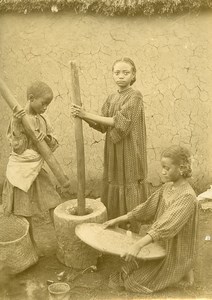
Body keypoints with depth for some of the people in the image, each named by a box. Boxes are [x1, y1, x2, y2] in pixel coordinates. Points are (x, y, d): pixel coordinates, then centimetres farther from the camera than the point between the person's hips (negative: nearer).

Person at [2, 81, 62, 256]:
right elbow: (18, 149, -18)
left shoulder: (43, 120, 3)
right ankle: (32, 244, 27)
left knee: (55, 204, 6)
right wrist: (18, 124, -28)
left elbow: (53, 146, 6)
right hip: (21, 171, -6)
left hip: (37, 170, 6)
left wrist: (46, 136, -15)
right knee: (25, 213, 7)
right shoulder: (18, 119, -15)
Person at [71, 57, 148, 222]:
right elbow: (103, 126, 4)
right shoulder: (111, 98, 11)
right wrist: (83, 116, -12)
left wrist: (87, 114, -19)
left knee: (130, 196, 1)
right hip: (113, 153, 6)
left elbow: (118, 122, -20)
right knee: (113, 196, 11)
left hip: (130, 153, -6)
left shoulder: (135, 96, -9)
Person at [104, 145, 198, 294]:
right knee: (126, 271, 12)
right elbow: (147, 208, 6)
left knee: (133, 282, -7)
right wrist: (118, 220, 3)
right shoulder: (167, 187, -2)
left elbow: (167, 225, -39)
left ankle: (181, 273, 5)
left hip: (175, 255, -8)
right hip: (161, 248, 8)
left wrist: (138, 245, -49)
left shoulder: (187, 196, -27)